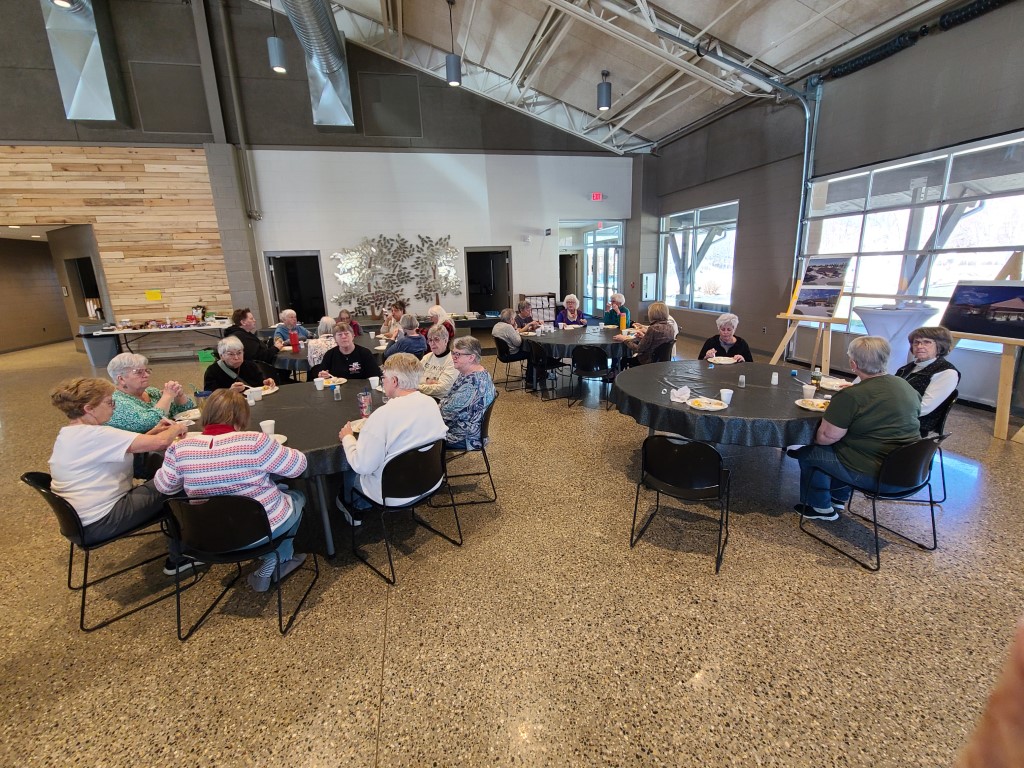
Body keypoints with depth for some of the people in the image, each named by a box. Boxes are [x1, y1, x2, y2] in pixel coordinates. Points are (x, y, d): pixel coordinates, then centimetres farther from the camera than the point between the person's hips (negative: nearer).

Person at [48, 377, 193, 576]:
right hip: (100, 523, -10)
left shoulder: (69, 433, 9)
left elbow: (127, 447, 15)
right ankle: (179, 558, 6)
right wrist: (176, 429, -11)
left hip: (83, 518, 10)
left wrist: (155, 431, 4)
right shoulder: (93, 434, -24)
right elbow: (159, 443, -30)